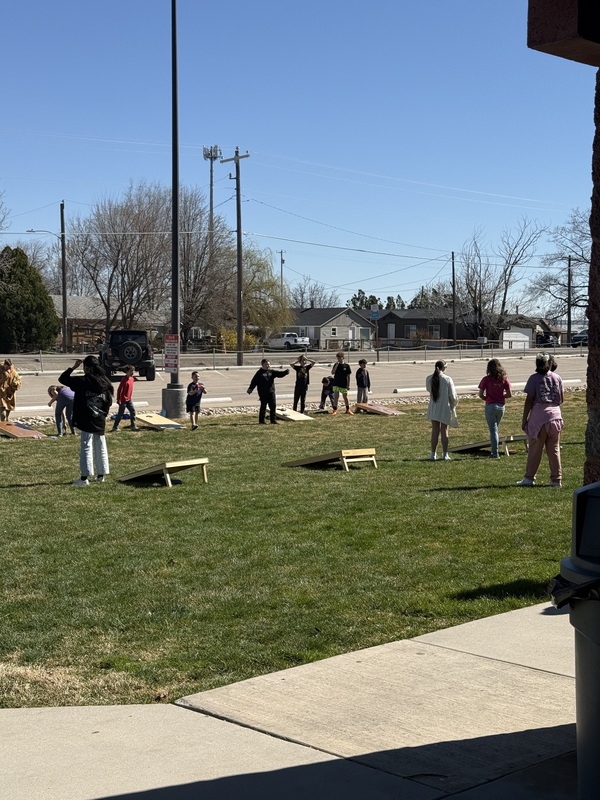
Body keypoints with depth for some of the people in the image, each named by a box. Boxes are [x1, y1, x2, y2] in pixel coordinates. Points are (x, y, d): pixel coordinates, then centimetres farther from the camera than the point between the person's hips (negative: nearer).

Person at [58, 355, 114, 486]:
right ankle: (101, 475, 21)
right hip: (100, 421, 5)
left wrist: (73, 367, 1)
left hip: (87, 421, -5)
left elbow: (63, 378, -6)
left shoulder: (82, 381, -13)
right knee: (101, 448, 14)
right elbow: (109, 401, 7)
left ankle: (84, 478, -10)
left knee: (86, 447, -5)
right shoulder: (106, 382, 3)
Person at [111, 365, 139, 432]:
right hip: (123, 400, -8)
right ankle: (115, 427, 10)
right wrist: (118, 400, -19)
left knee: (133, 411, 6)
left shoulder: (132, 379, 5)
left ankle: (133, 426, 14)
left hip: (129, 399, 8)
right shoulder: (124, 379, -20)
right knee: (120, 414, 0)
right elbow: (119, 390, -19)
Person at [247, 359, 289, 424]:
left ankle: (273, 420, 11)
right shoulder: (259, 373, -1)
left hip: (271, 392, 4)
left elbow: (279, 373, -1)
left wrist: (285, 372, -18)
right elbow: (254, 381, -2)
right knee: (263, 406, 0)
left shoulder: (271, 372, 10)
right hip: (263, 393, -4)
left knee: (273, 406, 3)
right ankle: (261, 421, 8)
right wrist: (250, 389, -9)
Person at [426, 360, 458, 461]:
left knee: (435, 431, 8)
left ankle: (433, 454, 8)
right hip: (445, 408, -2)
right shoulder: (448, 379, -13)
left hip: (433, 408, 2)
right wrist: (453, 405, 10)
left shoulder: (429, 379, -5)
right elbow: (453, 395, -8)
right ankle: (445, 454, 13)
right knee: (444, 431, 8)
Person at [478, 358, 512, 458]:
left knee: (493, 430, 1)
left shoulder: (486, 379, -8)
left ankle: (495, 453, -1)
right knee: (495, 429, 18)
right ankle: (494, 451, 21)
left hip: (490, 406, -3)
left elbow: (480, 394, -9)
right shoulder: (503, 379, 0)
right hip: (501, 406, 3)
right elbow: (509, 394, -1)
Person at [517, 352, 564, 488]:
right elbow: (561, 400, 9)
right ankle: (556, 479, 8)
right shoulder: (557, 378, 6)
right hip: (555, 415, 4)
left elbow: (529, 400, -8)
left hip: (539, 416, -3)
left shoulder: (534, 378, -6)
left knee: (535, 448, 3)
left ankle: (529, 478, 8)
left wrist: (524, 418, -2)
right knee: (554, 449, 7)